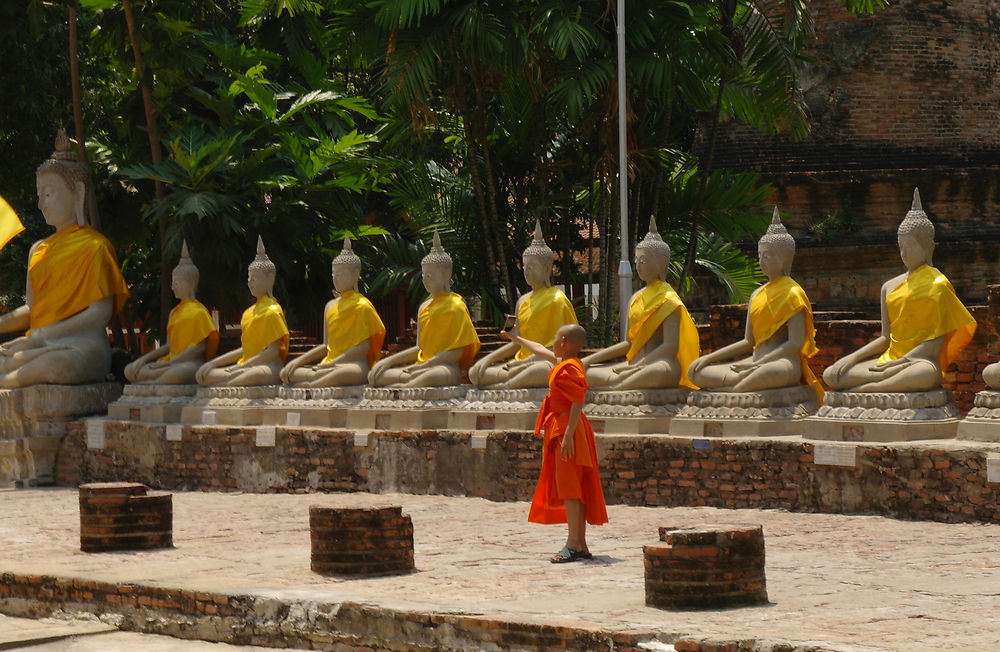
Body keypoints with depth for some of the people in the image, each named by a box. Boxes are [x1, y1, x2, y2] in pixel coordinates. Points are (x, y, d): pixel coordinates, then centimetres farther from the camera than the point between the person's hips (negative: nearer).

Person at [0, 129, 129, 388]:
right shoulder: (38, 250, 22)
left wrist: (43, 336, -13)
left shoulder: (94, 246, 0)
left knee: (60, 363, -42)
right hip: (41, 346, 6)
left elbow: (100, 313, -9)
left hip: (83, 343, -6)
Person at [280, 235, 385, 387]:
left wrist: (331, 364, -15)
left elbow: (363, 347, -11)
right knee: (287, 373, -14)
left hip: (355, 362, -7)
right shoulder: (330, 306, 20)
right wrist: (298, 361, 9)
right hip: (329, 363, 7)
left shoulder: (362, 306, -2)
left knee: (351, 372, -45)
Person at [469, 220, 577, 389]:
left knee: (542, 371, -45)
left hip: (548, 361, -8)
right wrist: (488, 359, 6)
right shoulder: (523, 301, 18)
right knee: (475, 373, -12)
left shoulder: (557, 299, -4)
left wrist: (525, 362, -18)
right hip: (523, 360, 8)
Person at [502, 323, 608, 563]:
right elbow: (540, 350, 34)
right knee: (573, 489, 10)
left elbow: (577, 404, -22)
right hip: (559, 430, 10)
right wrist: (515, 338, 47)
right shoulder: (563, 363, 16)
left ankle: (573, 545, -17)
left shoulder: (570, 369, -15)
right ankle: (581, 545, 12)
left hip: (567, 430, -10)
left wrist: (568, 435, -27)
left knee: (568, 488, -13)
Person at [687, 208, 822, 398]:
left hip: (784, 360, -8)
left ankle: (732, 390, -32)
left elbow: (796, 343, -13)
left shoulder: (793, 293, -2)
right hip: (756, 361, 8)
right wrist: (709, 358, 11)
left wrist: (756, 364, -18)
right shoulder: (757, 295, 21)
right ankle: (744, 378, -23)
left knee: (781, 371, -45)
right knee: (696, 371, -4)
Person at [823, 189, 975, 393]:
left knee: (927, 375, -44)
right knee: (830, 375, -12)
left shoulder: (938, 284, -1)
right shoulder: (889, 287, 17)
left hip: (920, 360, -6)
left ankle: (857, 391, -34)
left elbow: (936, 343, -8)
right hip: (889, 361, 6)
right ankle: (899, 379, -22)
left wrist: (899, 362, -15)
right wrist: (852, 358, 4)